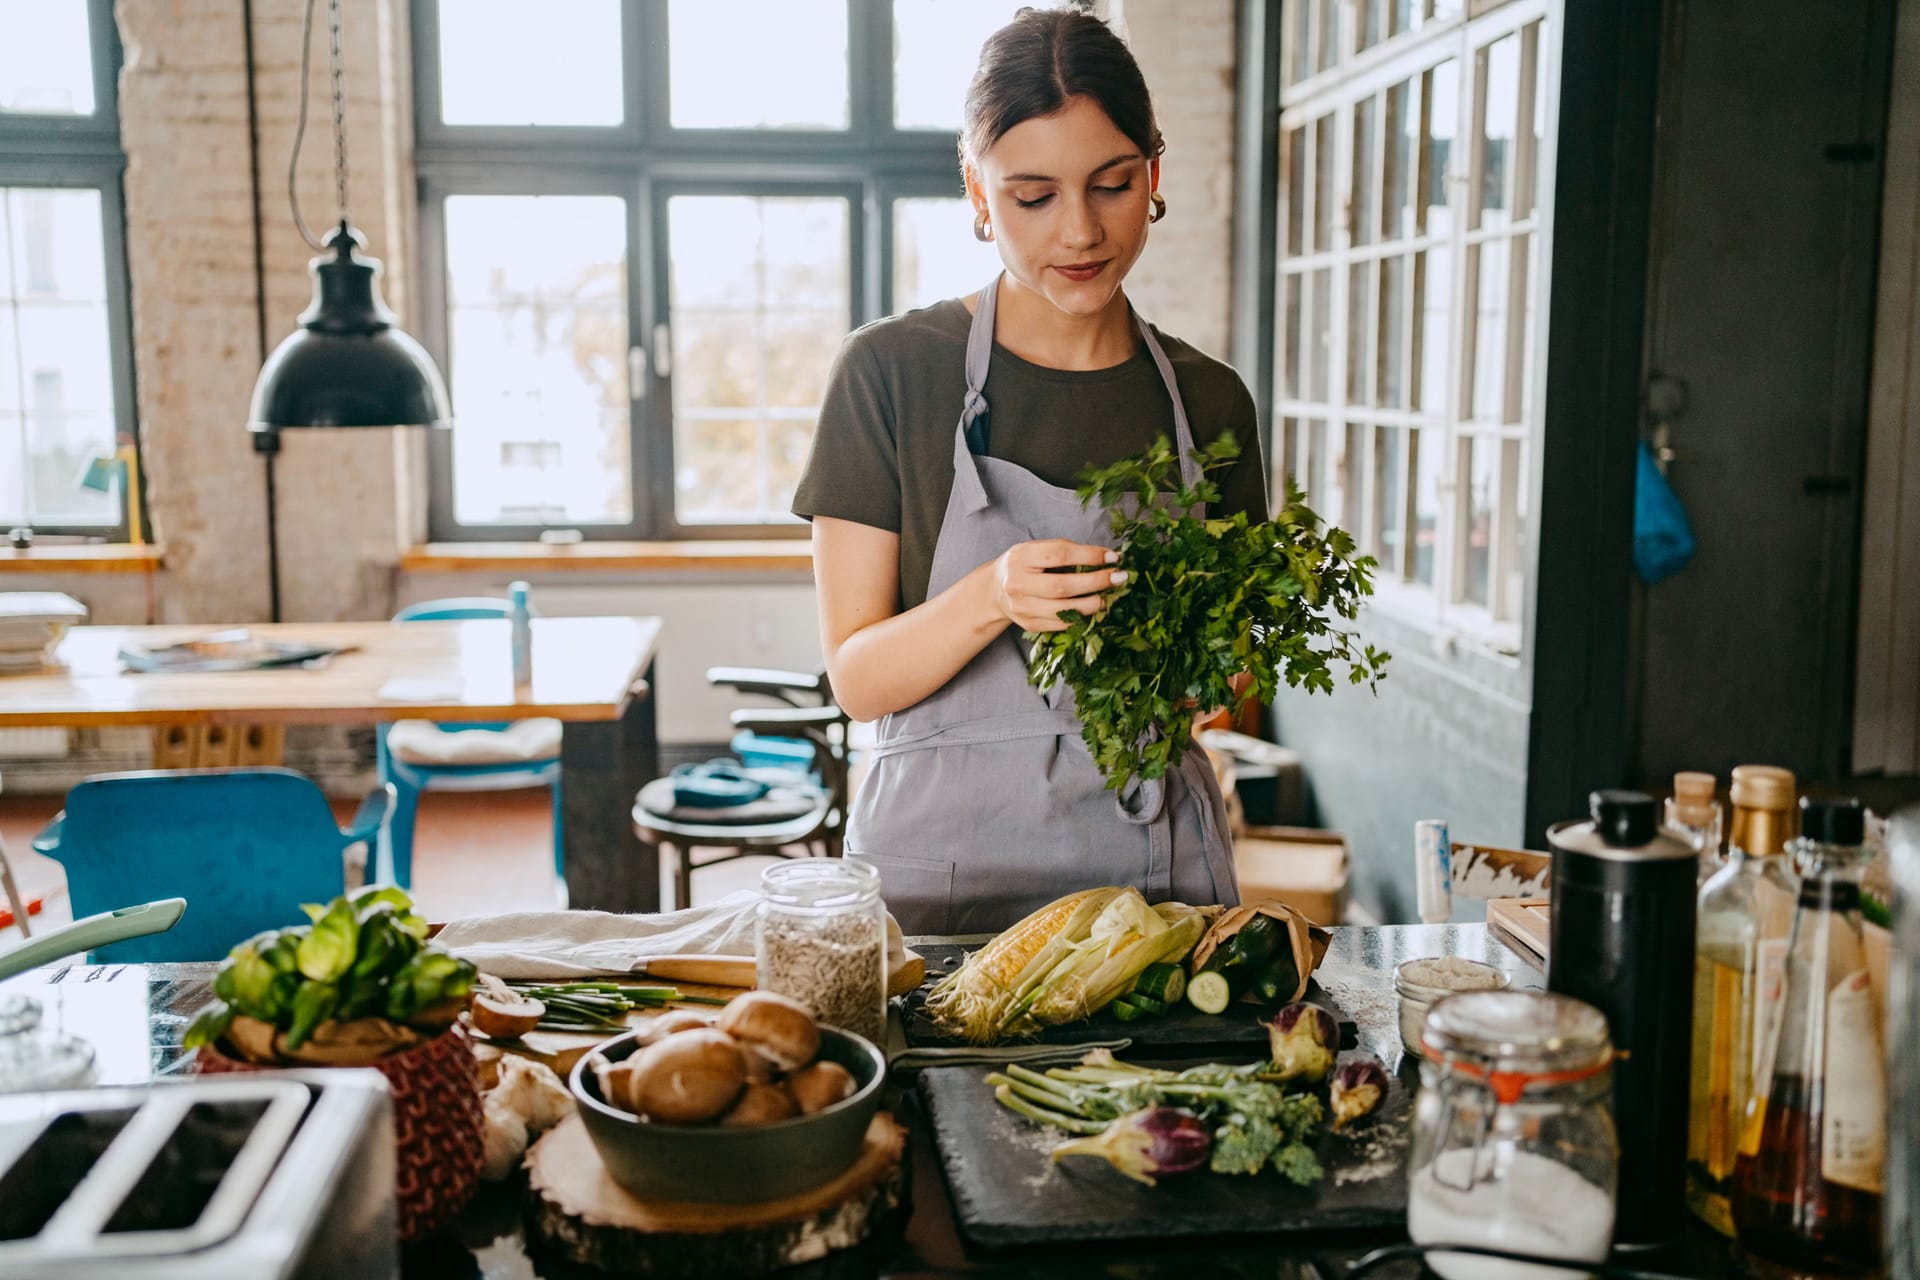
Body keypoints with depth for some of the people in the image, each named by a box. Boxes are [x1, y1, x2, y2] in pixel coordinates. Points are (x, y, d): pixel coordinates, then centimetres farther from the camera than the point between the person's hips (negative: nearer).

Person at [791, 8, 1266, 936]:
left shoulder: (1209, 400, 5)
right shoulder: (892, 371, -5)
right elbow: (856, 676, -7)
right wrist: (989, 600, -24)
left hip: (1154, 866, 3)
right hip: (942, 864, -2)